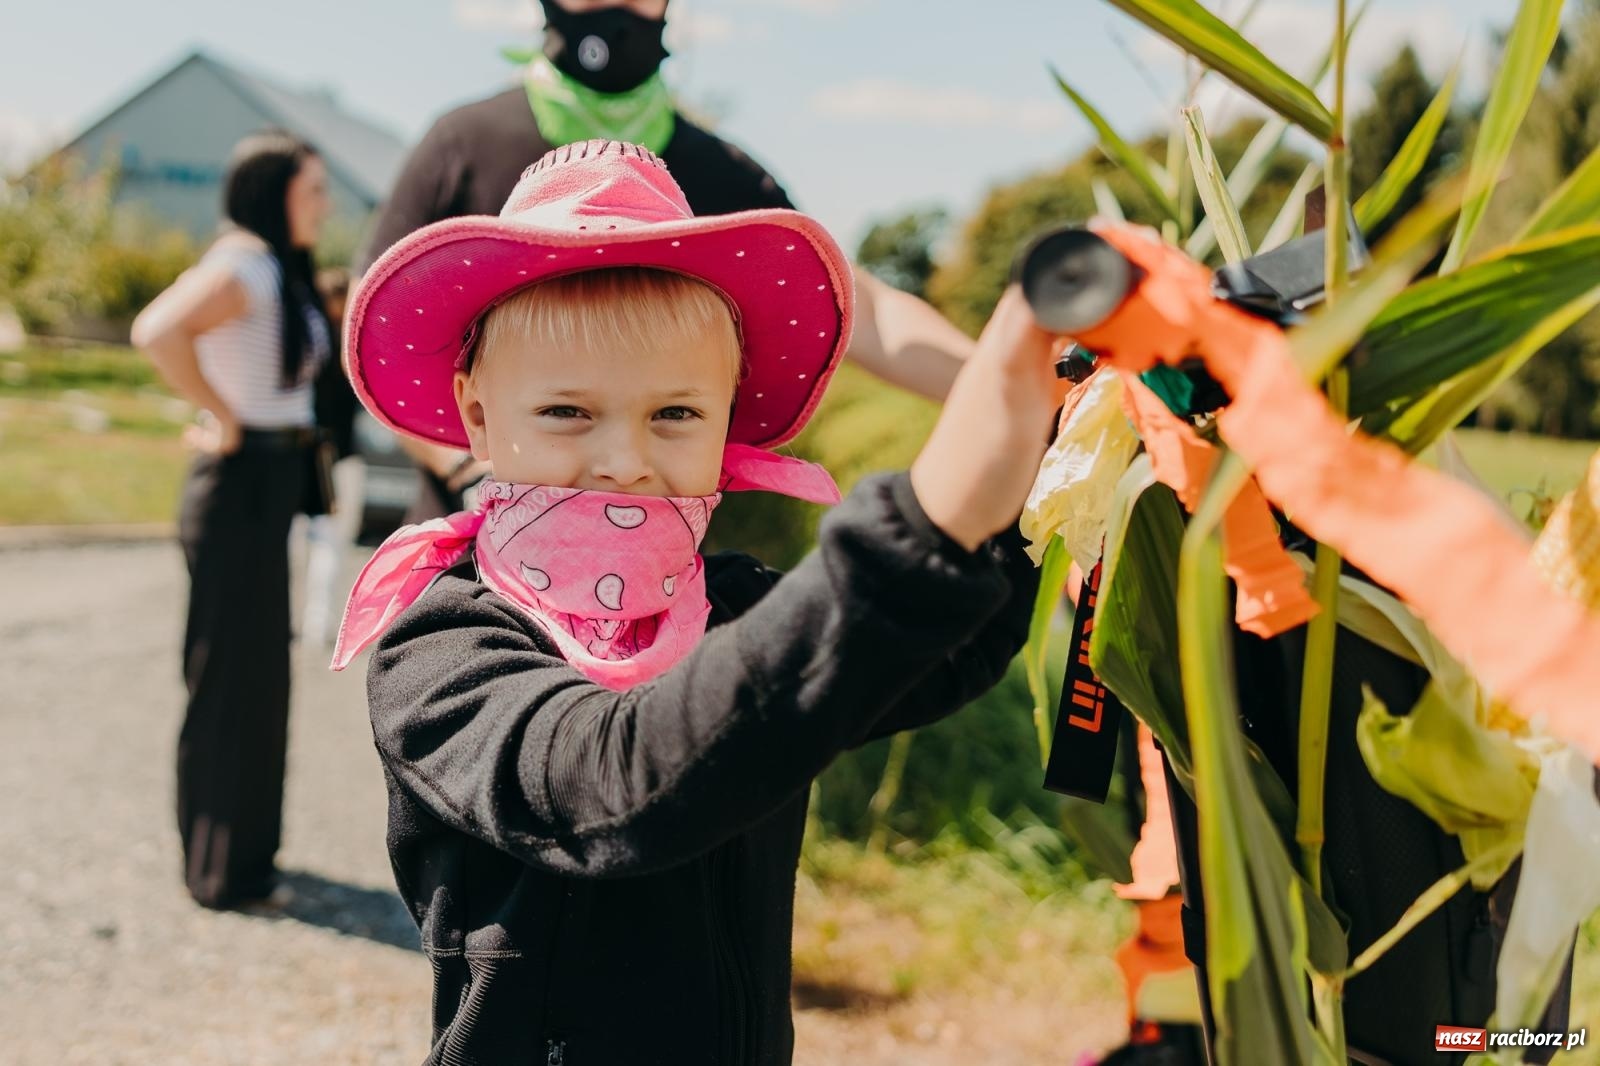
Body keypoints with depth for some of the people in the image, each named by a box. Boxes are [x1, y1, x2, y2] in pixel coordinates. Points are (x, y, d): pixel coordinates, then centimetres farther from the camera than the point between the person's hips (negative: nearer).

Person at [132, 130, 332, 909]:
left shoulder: (281, 269, 11)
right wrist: (223, 420, -23)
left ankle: (240, 850, 32)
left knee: (257, 671, 18)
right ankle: (221, 868, 12)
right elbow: (156, 332, -33)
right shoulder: (244, 264, -17)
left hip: (269, 487, 10)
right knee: (230, 676, 0)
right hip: (241, 487, -10)